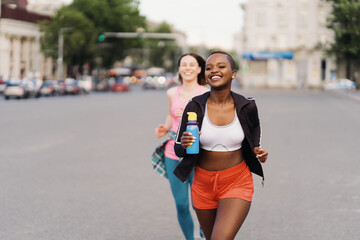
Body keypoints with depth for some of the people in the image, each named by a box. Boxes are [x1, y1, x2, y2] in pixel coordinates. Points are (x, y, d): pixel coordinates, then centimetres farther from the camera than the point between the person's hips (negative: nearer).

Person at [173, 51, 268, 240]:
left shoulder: (247, 107, -7)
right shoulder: (194, 107, -9)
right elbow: (178, 149, -2)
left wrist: (257, 151, -5)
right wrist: (184, 145, -24)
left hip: (237, 183, -2)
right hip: (204, 184, 2)